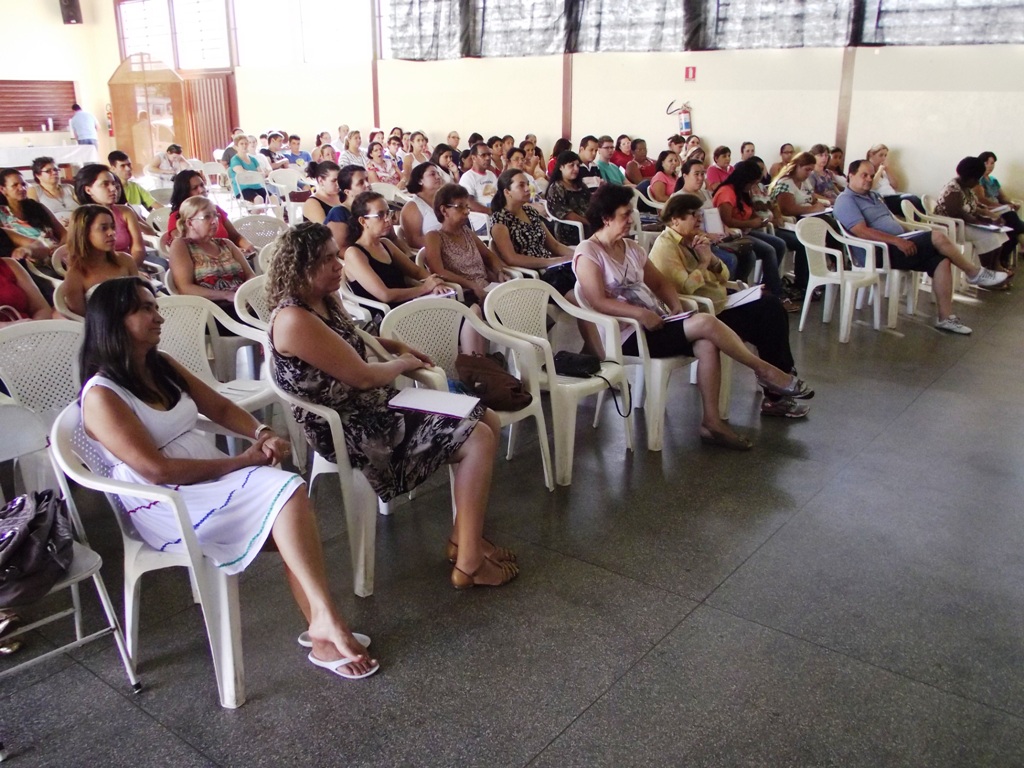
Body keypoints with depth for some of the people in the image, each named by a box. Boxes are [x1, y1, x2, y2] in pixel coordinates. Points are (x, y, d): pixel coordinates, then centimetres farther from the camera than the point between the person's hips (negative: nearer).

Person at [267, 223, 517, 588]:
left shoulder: (327, 300, 6)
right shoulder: (294, 320, -23)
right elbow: (362, 376, -20)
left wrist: (396, 346, 14)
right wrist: (404, 364, -1)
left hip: (375, 405, 10)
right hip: (351, 430, -10)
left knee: (488, 421, 7)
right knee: (478, 441, -16)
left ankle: (463, 536, 16)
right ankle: (469, 563, -5)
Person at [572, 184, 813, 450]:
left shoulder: (630, 247, 15)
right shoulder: (588, 254, -9)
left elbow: (659, 282, 19)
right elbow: (599, 302, -20)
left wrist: (675, 306, -1)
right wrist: (641, 313, -29)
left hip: (652, 324, 8)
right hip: (627, 336, -8)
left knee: (707, 344, -20)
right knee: (707, 323, -22)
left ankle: (711, 421, -16)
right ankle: (765, 371, -4)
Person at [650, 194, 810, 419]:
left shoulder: (691, 240, 13)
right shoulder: (665, 247, -15)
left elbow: (723, 277, 11)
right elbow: (685, 287, -27)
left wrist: (712, 258, -8)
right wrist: (704, 262, -14)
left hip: (719, 303, 9)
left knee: (771, 306, -2)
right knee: (766, 322, -12)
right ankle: (776, 395, 1)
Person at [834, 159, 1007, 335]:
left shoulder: (874, 195, 24)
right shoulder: (845, 201, -7)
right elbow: (862, 231, -20)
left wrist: (910, 236, 9)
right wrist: (897, 241, -25)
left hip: (896, 245, 9)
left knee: (941, 259, -10)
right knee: (937, 237, -17)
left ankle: (945, 317, -9)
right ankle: (974, 273, 4)